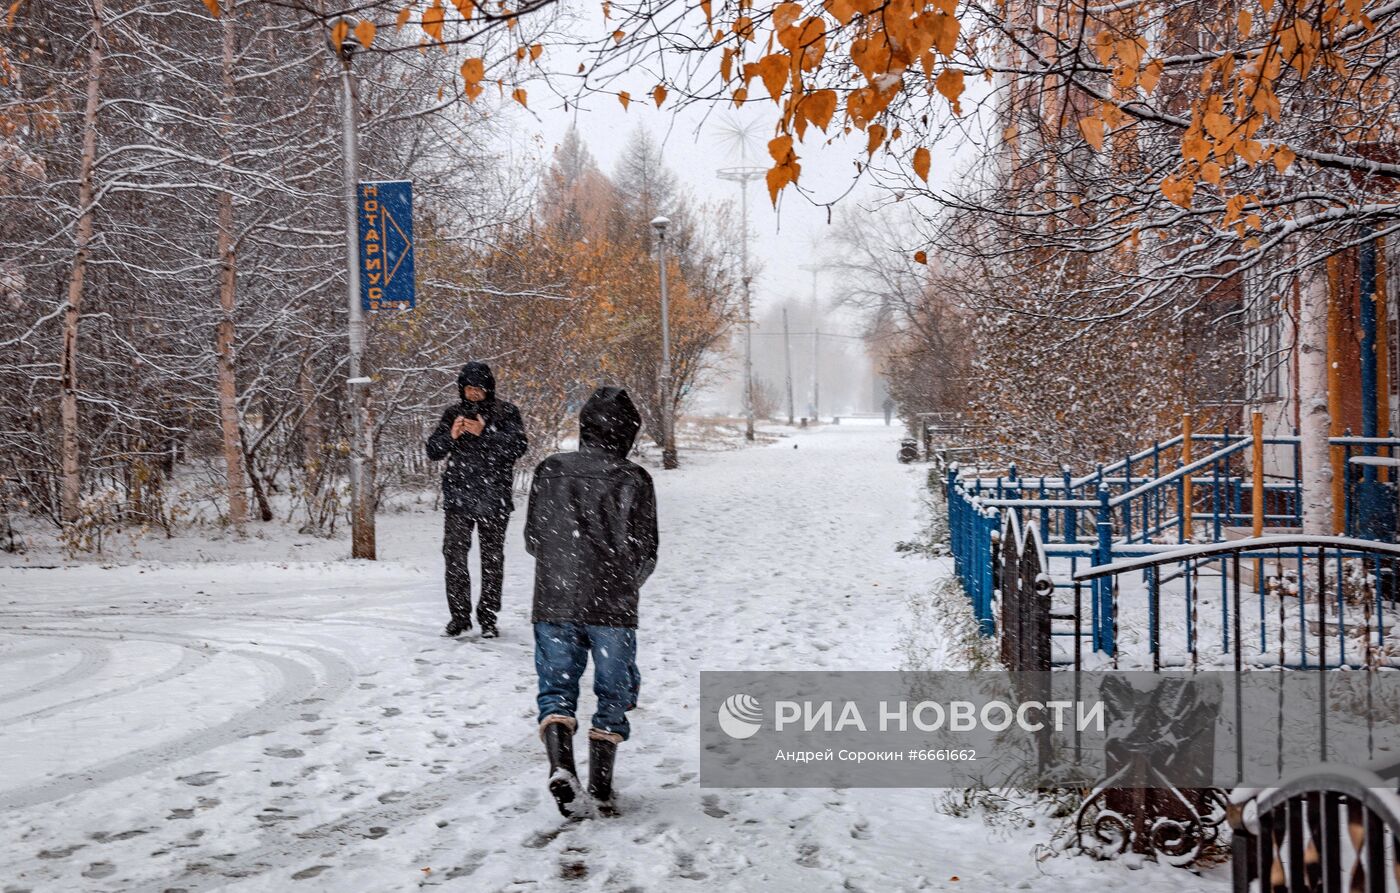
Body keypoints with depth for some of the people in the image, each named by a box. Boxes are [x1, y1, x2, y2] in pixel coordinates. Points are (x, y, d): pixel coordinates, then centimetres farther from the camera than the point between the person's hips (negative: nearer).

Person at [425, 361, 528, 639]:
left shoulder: (506, 412, 1)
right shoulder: (453, 413, 8)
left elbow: (519, 446, -13)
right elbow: (433, 451, 7)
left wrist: (485, 433, -23)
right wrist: (450, 436, -14)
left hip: (494, 497, -2)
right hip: (458, 496, 2)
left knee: (492, 558, 6)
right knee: (454, 554, -5)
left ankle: (488, 617, 15)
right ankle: (459, 614, 6)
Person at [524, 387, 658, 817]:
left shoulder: (550, 470, 2)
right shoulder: (634, 479, -4)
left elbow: (533, 539, 8)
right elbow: (646, 551, -1)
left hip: (553, 603, 2)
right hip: (613, 608, -1)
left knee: (556, 687, 10)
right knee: (613, 692, 12)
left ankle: (561, 766, -13)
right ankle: (601, 785, 11)